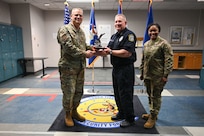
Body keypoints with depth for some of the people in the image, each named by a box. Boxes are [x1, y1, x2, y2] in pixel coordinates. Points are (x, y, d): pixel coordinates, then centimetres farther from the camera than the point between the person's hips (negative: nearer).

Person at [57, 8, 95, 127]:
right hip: (68, 67, -7)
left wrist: (90, 48, 4)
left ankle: (74, 111, 35)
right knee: (69, 92, 1)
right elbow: (69, 47, -21)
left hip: (81, 67, 8)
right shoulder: (64, 29, -9)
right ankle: (68, 115, 22)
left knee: (79, 92, 15)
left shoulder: (81, 31, 16)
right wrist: (84, 53, -18)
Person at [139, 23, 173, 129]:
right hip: (147, 75, 7)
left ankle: (153, 117, 16)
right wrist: (142, 72, 17)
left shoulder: (164, 43, -8)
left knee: (156, 96, 3)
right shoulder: (146, 44, 11)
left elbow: (168, 60, -12)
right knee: (150, 95, 17)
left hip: (158, 76, -6)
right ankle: (152, 113, 34)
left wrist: (165, 75, -15)